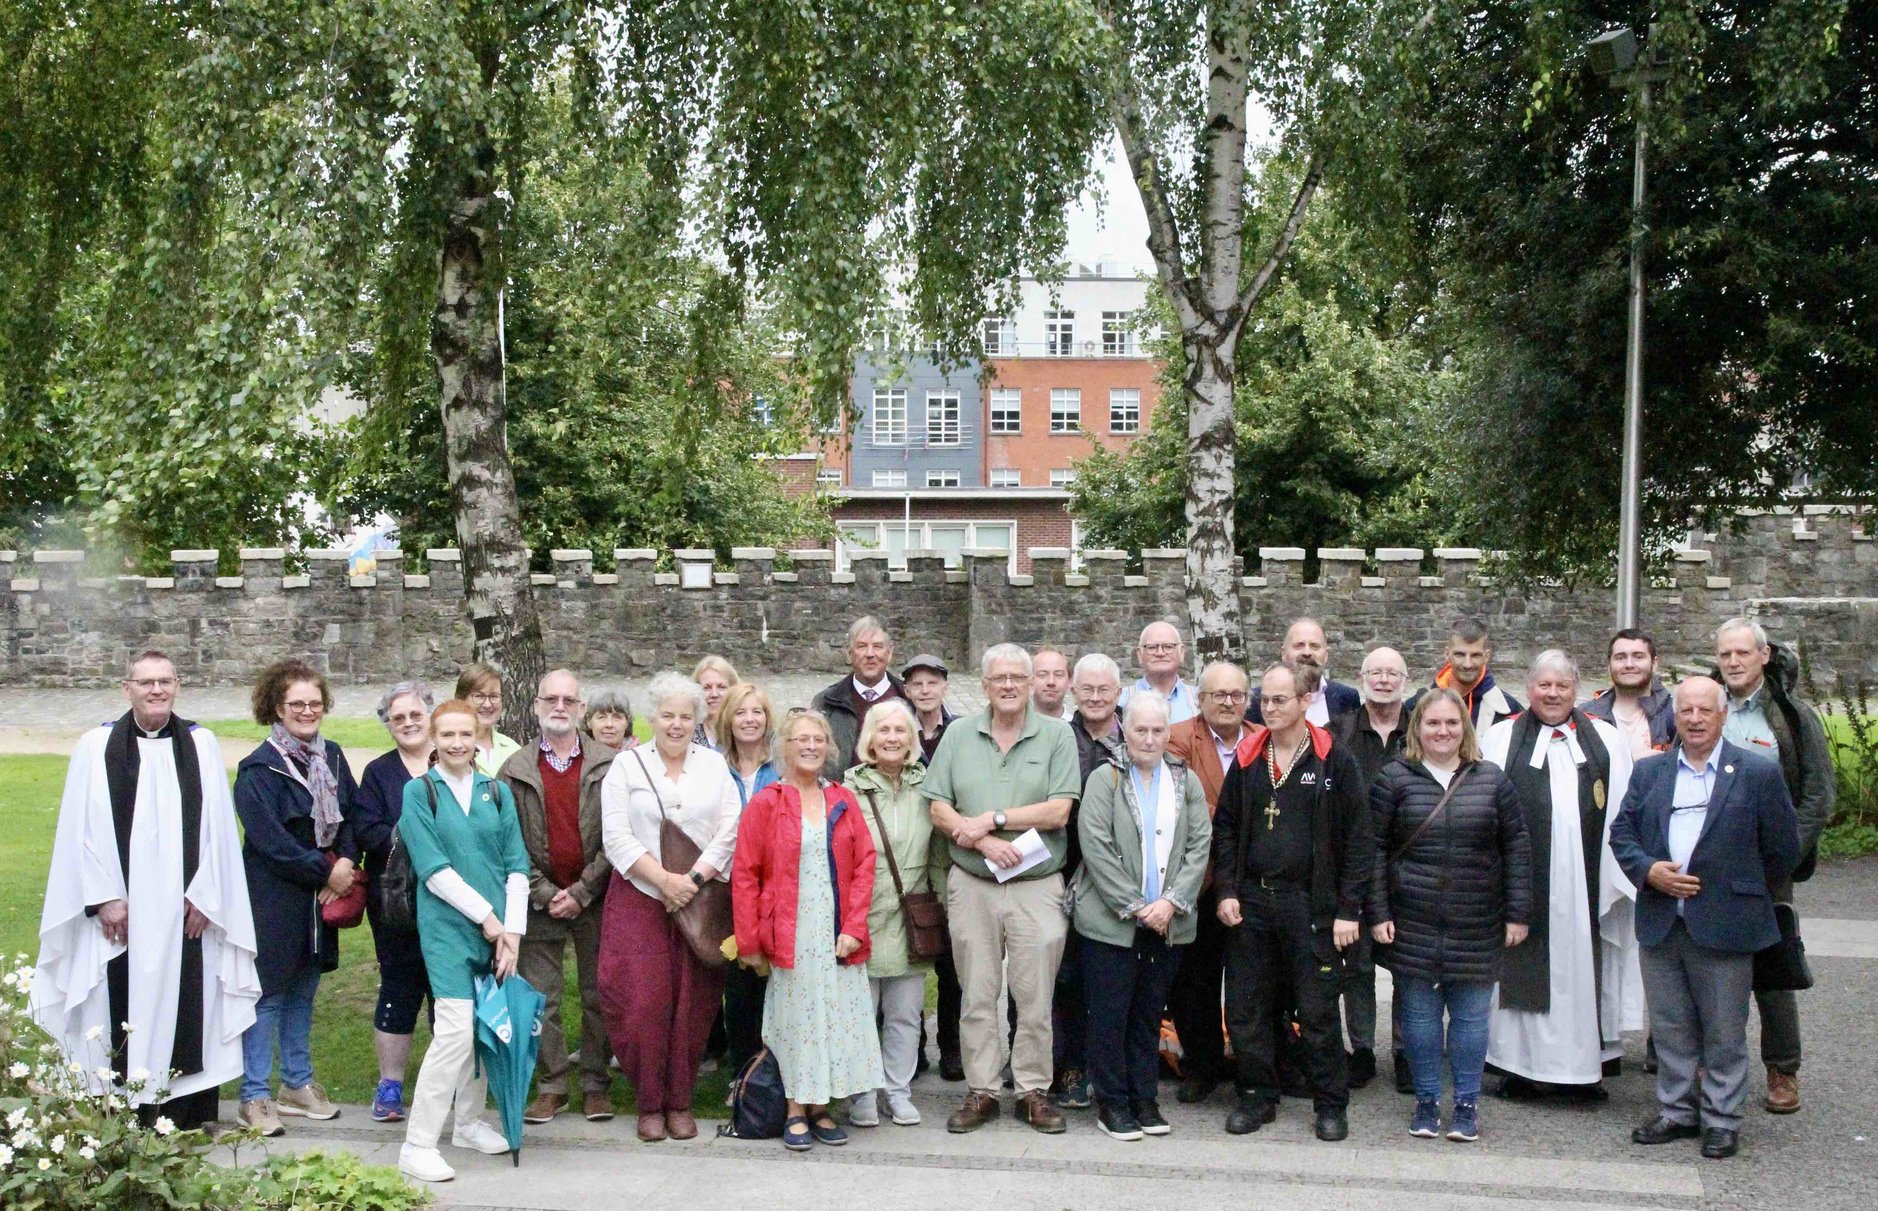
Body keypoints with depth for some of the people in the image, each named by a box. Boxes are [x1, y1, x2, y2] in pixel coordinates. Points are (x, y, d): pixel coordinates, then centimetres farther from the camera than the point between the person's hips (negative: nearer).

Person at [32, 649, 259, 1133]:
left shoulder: (201, 745, 5)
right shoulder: (97, 747, 2)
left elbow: (217, 826, 4)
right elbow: (84, 828, -1)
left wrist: (204, 893, -3)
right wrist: (104, 896, -8)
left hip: (185, 907, 1)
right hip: (120, 909, -1)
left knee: (187, 1006, 4)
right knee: (125, 1012, 2)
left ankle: (188, 1109, 11)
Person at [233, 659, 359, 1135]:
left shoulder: (332, 757, 8)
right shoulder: (258, 768, -11)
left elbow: (351, 817, 10)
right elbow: (269, 838, -17)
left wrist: (347, 863, -9)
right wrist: (326, 871, -14)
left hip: (321, 898, 6)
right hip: (274, 899, -6)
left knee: (303, 991, 15)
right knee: (268, 993, -2)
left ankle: (297, 1083, 25)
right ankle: (254, 1096, 5)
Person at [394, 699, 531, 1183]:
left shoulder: (497, 793, 10)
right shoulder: (419, 791, -1)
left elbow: (517, 866, 7)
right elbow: (433, 869, -8)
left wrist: (512, 929, -3)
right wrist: (487, 917, -10)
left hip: (497, 928, 4)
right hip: (447, 925, -4)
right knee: (456, 1029, -13)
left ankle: (468, 1121, 28)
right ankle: (418, 1144, -8)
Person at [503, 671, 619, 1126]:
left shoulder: (609, 765, -1)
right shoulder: (516, 770, 4)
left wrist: (581, 893, -9)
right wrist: (544, 894, -8)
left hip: (594, 899, -1)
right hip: (540, 900, 1)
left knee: (597, 995, 4)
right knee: (541, 998, 3)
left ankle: (596, 1084, 13)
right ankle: (551, 1085, 13)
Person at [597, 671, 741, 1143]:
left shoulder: (714, 765, 10)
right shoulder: (627, 765, 5)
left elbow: (730, 831, 1)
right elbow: (617, 838, -4)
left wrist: (692, 879, -11)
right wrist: (664, 879, -13)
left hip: (700, 903, 1)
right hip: (640, 901, -1)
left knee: (693, 1005, 1)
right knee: (643, 1003, -6)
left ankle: (680, 1103, 14)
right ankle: (649, 1104, 9)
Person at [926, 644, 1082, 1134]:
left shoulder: (1056, 735, 0)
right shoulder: (959, 734, 6)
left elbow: (1059, 812, -9)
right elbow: (939, 809, 1)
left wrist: (992, 819, -12)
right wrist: (983, 841, -15)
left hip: (1038, 887, -2)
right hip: (971, 885, 2)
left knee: (1035, 998, 4)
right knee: (977, 996, 7)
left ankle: (1033, 1090, 17)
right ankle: (981, 1091, 17)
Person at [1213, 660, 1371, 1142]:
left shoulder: (1335, 762, -4)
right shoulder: (1248, 759, 7)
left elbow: (1357, 840, -4)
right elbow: (1225, 828, 12)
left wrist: (1348, 909, -8)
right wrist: (1226, 890, 1)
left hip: (1311, 904, -4)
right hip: (1250, 903, 4)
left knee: (1318, 1011, 2)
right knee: (1245, 1009, 7)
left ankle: (1330, 1105, 16)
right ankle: (1258, 1097, 21)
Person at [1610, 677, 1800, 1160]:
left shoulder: (1758, 773, -3)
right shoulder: (1648, 771, 8)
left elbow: (1783, 849, 2)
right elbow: (1621, 833, 9)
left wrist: (1748, 898, 5)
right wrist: (1649, 871, -8)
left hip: (1723, 927, -3)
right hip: (1659, 924, 4)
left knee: (1725, 1032, 5)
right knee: (1670, 1029, 12)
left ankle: (1722, 1120, 16)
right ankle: (1676, 1111, 24)